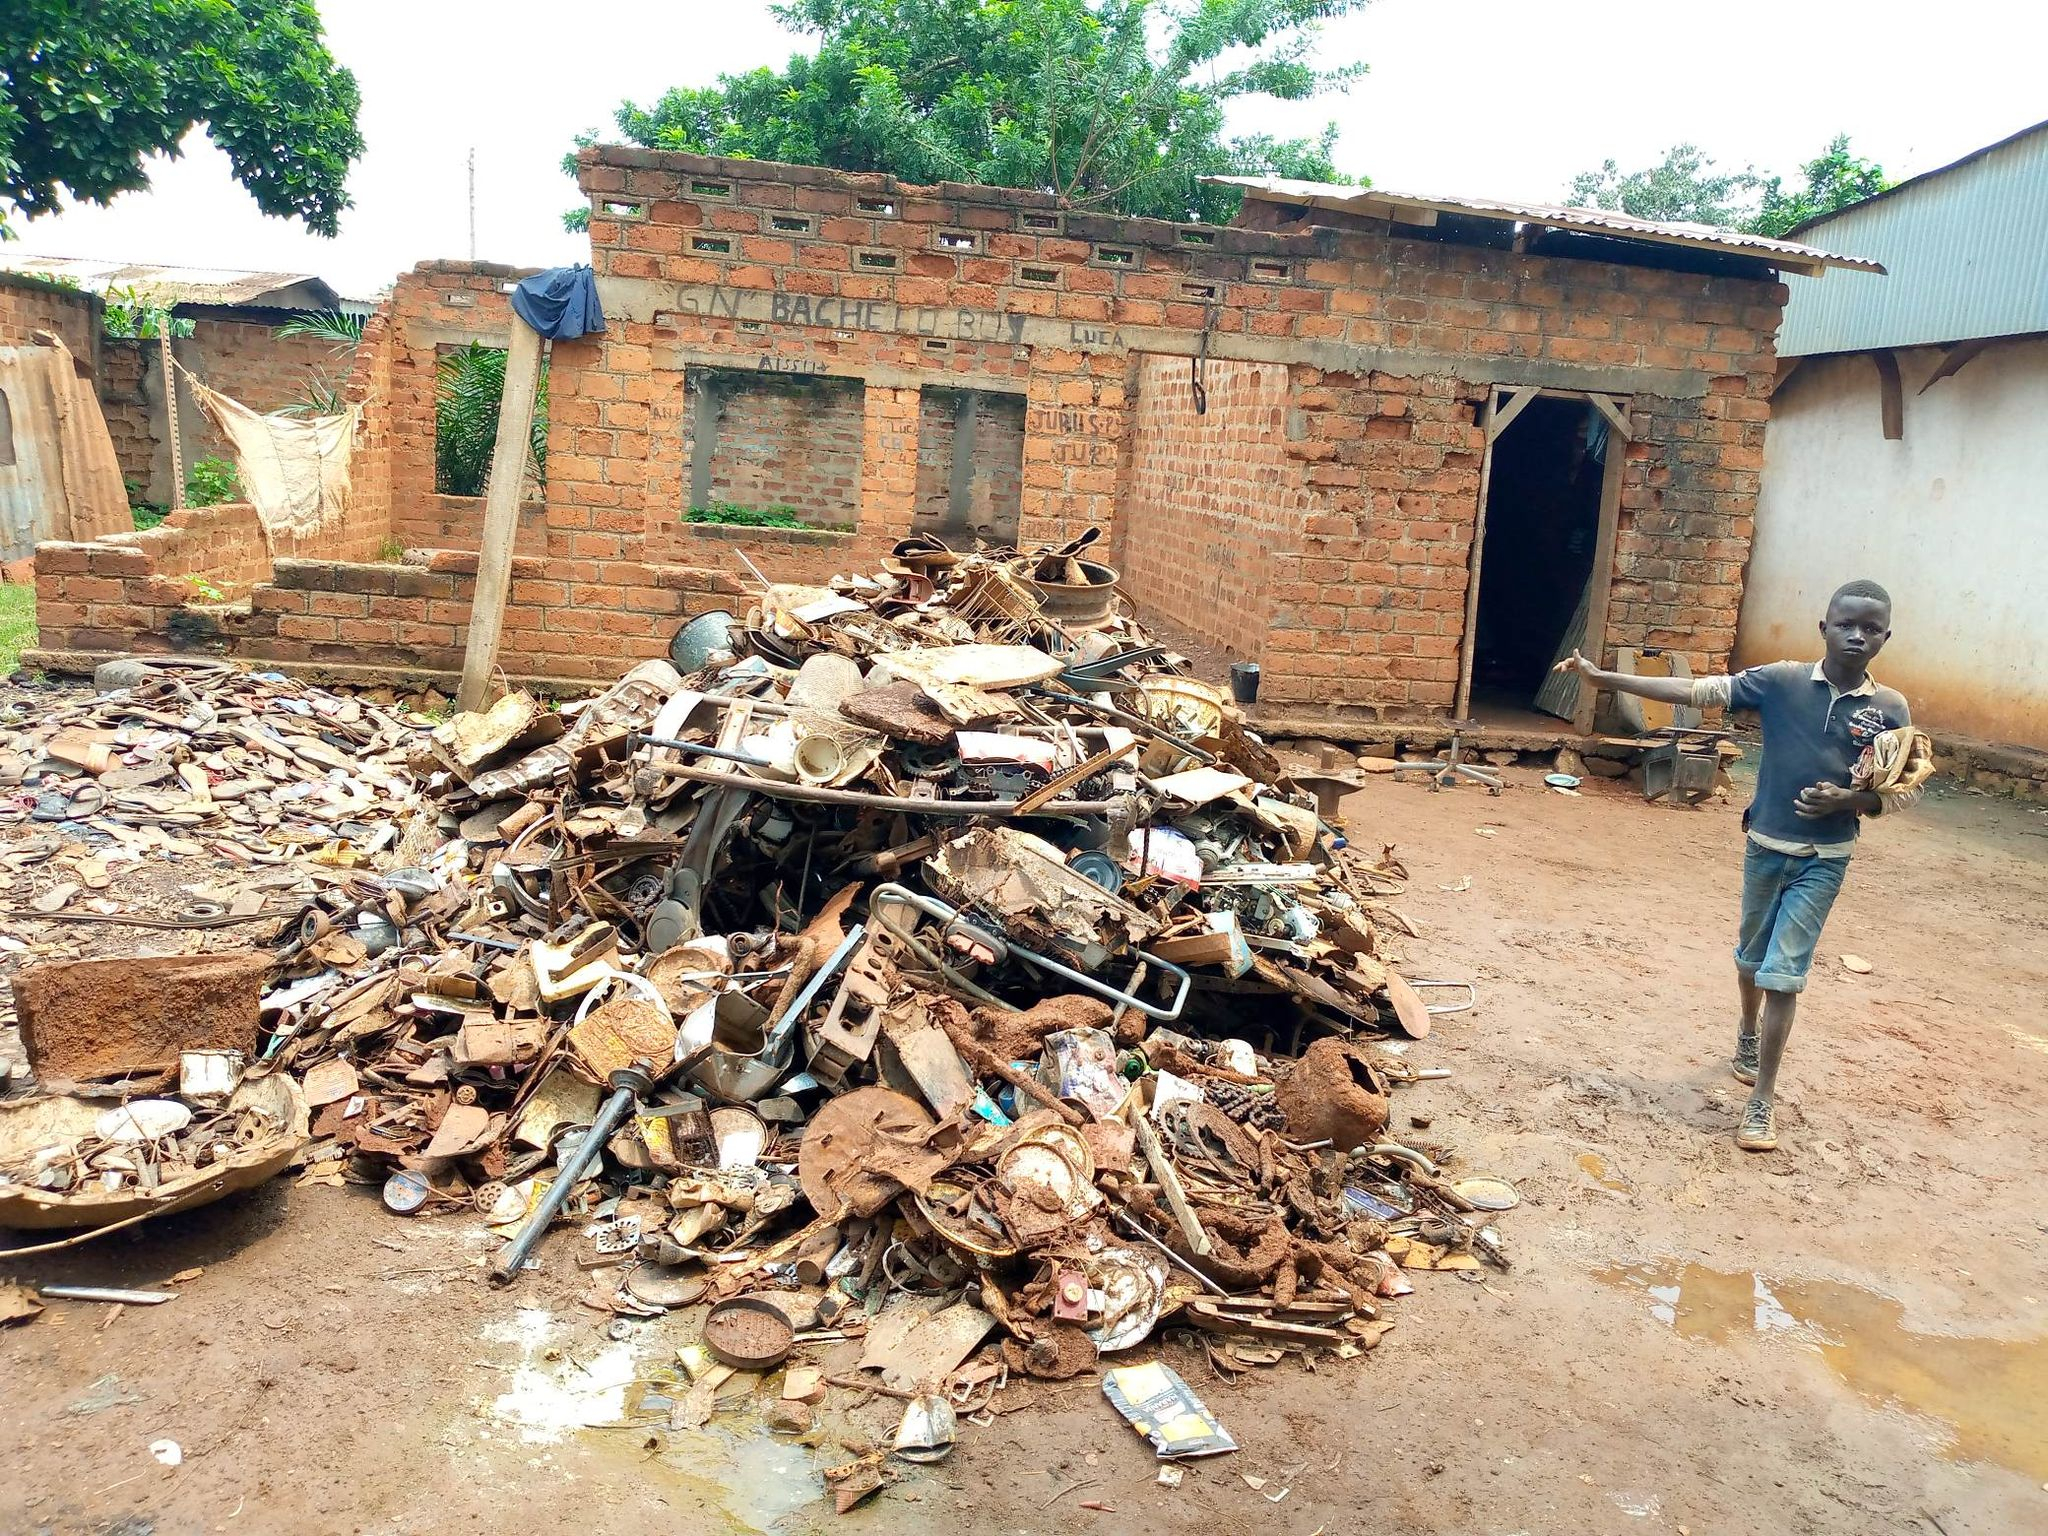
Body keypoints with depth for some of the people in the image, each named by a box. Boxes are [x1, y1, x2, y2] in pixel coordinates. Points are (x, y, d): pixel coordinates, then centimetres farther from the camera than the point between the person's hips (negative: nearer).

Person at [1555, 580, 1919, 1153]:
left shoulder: (1889, 709, -7)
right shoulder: (1782, 681, -9)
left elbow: (1907, 790, 1)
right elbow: (1696, 690, -14)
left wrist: (1850, 800, -20)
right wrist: (1605, 679, -21)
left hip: (1823, 860, -2)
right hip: (1765, 846, 2)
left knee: (1783, 972, -6)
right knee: (1752, 956, 21)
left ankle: (1763, 1100, 3)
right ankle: (1749, 1035, 51)